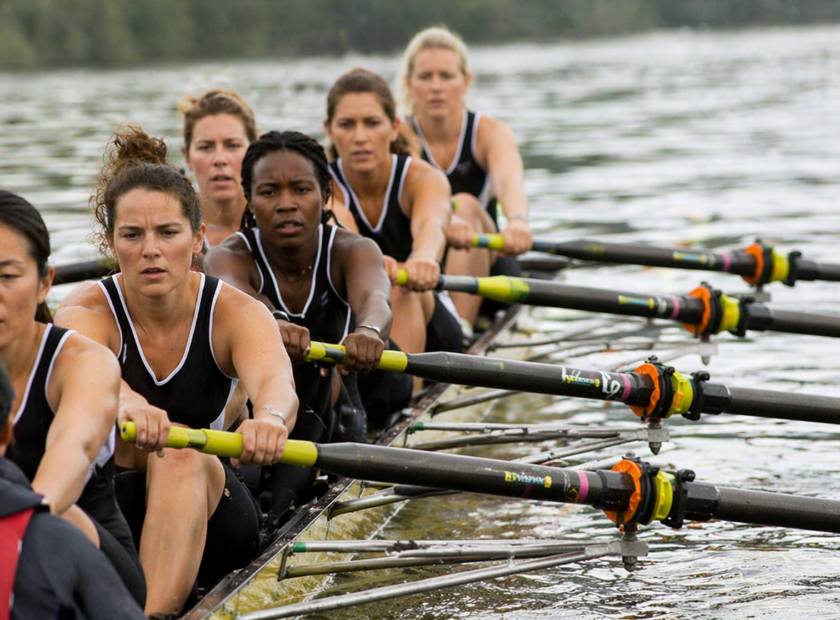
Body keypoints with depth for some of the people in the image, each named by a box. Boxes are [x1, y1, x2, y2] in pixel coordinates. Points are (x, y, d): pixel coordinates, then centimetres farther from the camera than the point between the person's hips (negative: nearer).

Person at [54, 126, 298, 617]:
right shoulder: (84, 317, -13)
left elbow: (276, 381, -33)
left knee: (180, 455, -33)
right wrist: (126, 404, -63)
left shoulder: (237, 313, -10)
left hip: (207, 511, -1)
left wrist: (269, 418, -59)